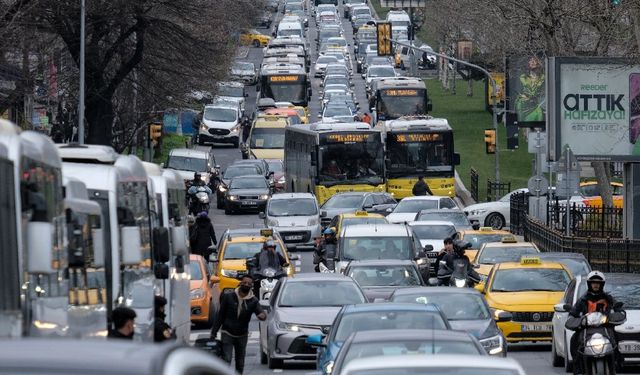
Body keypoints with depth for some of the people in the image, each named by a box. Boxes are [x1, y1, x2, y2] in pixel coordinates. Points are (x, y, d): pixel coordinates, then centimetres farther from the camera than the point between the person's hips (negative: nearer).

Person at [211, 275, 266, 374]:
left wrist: (262, 315, -44)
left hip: (242, 335, 2)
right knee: (226, 360, -13)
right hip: (227, 334, -2)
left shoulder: (253, 301, -3)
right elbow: (220, 315, -1)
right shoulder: (228, 297, -6)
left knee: (240, 363, 10)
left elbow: (260, 312, -18)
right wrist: (214, 332, -3)